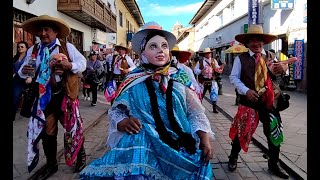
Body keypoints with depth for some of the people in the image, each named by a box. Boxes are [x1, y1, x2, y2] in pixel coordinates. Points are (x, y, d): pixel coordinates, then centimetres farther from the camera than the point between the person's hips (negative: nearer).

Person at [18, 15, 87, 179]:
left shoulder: (67, 47, -2)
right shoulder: (32, 50, 7)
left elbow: (82, 64, -4)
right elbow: (22, 73, 10)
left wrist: (69, 65, -23)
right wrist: (24, 71, -14)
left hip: (64, 95, -3)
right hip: (43, 96, 4)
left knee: (72, 127, 7)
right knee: (46, 131, 14)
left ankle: (80, 157, 31)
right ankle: (51, 164, 34)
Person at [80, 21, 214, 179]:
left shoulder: (181, 78, 5)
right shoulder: (133, 81, 2)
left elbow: (195, 112, 8)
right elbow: (115, 110, 9)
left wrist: (205, 140, -5)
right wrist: (123, 123, -13)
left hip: (180, 146, 2)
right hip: (143, 142, -1)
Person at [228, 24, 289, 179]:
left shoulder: (270, 57, 6)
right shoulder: (241, 58, -4)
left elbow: (277, 74, -7)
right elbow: (233, 77, -8)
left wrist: (283, 68, -30)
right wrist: (246, 91, -21)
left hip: (269, 101, 4)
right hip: (248, 100, -3)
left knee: (274, 133, 11)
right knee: (241, 130, 6)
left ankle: (273, 165, 32)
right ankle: (233, 157, 31)